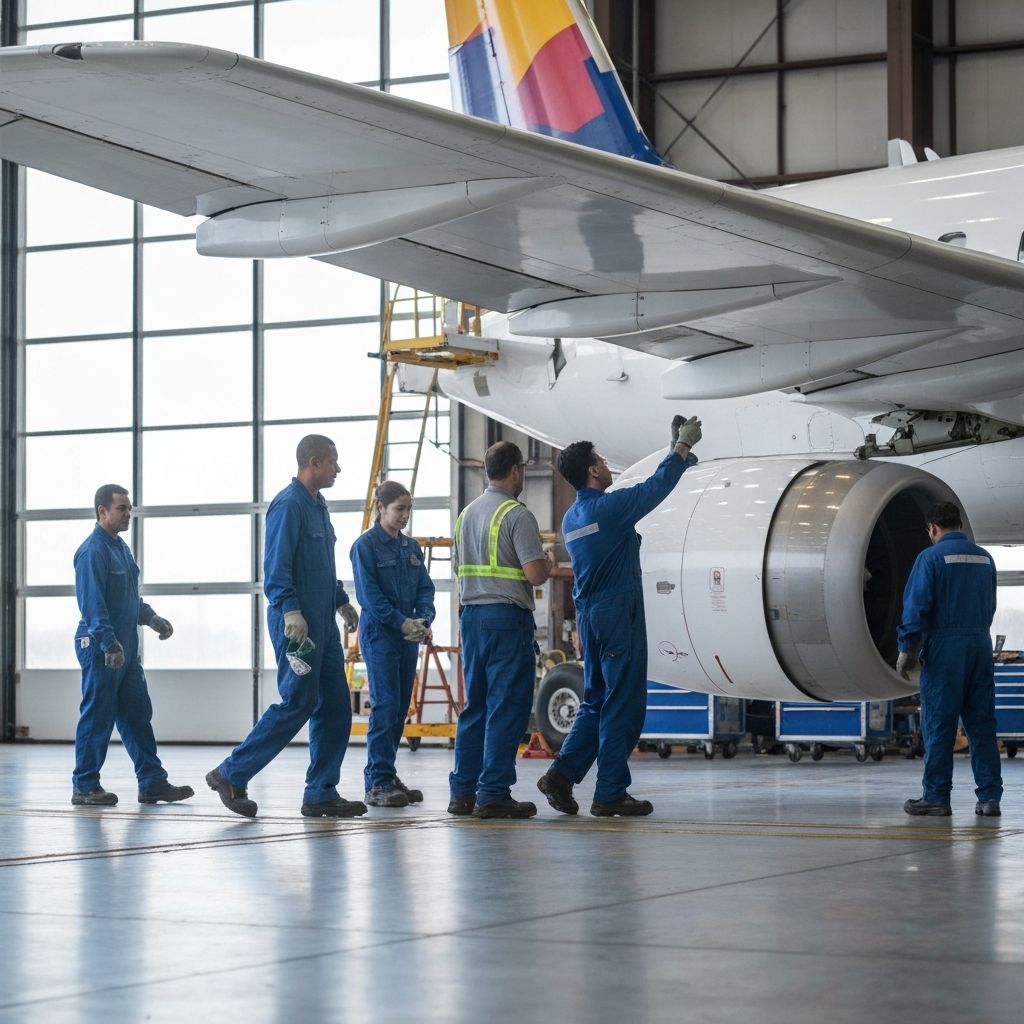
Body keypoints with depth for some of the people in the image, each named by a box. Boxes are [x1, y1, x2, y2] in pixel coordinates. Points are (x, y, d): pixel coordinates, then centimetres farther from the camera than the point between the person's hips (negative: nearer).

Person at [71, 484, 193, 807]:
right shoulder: (93, 551, -14)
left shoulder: (121, 547, 15)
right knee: (97, 717, -3)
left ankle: (152, 782, 12)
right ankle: (84, 787, 5)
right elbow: (92, 602, -21)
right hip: (101, 648, -9)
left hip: (125, 650, 9)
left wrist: (151, 617, 15)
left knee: (138, 715, 9)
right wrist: (109, 644, -25)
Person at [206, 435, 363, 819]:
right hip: (297, 624, -10)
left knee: (335, 705, 7)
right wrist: (290, 610, -28)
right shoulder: (289, 505, -12)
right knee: (297, 703, -8)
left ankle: (322, 795, 10)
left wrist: (341, 601, 31)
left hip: (322, 625, 10)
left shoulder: (318, 506, 18)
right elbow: (276, 566, -20)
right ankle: (231, 775, 1)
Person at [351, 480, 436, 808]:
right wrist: (401, 622, -17)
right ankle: (377, 783, -8)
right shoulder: (366, 545, -6)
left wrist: (423, 620, -7)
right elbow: (369, 594, -12)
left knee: (401, 707, 7)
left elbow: (425, 587, 11)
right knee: (385, 706, -10)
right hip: (379, 633, -7)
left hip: (408, 637, 7)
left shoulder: (410, 547, 13)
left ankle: (386, 774, 15)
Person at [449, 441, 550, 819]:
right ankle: (493, 794, -7)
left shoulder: (466, 514, 13)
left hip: (471, 614, 8)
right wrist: (546, 565, 4)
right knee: (508, 706, -4)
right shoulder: (516, 514, -11)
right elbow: (535, 574, -17)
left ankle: (463, 791, 14)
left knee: (476, 704, 13)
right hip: (507, 616, -8)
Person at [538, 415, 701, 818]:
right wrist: (683, 445, 11)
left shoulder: (571, 517, 13)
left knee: (597, 701, 15)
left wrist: (677, 455, 30)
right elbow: (655, 487, -4)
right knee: (623, 705, -2)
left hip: (588, 615, 9)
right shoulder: (609, 508, -13)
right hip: (618, 617, -9)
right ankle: (611, 793, -1)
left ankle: (562, 773, 4)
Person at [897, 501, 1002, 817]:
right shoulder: (984, 558, 11)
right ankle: (990, 797, 3)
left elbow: (916, 606, -11)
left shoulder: (931, 557, -7)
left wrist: (907, 649, -6)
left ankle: (936, 797, 2)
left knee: (939, 725, 0)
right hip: (981, 646, 5)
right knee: (981, 724, 6)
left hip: (944, 649, -5)